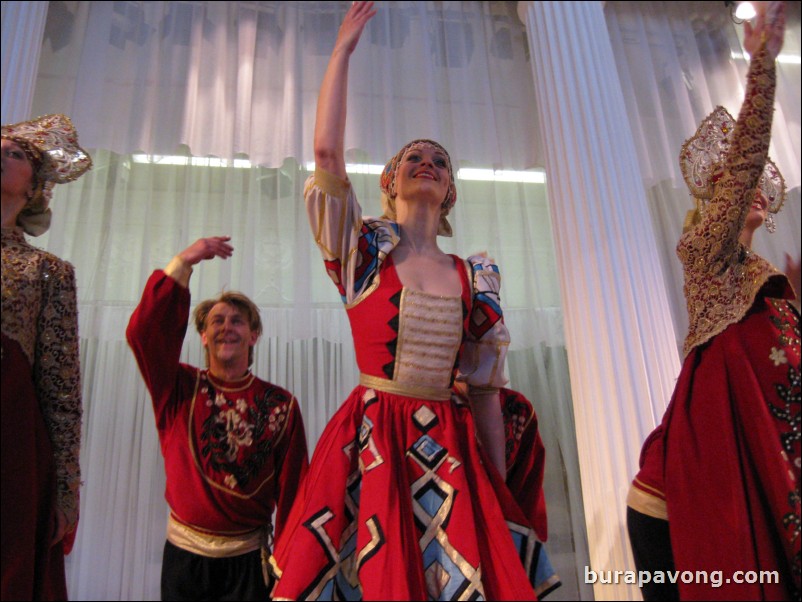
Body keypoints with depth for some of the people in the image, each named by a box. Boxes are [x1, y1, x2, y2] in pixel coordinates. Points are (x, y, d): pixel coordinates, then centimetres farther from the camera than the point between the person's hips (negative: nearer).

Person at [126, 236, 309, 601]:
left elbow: (293, 489, -6)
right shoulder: (180, 389, -3)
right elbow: (144, 332, -18)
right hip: (183, 554, 1)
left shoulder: (281, 405, -6)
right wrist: (182, 264, -24)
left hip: (248, 558, -1)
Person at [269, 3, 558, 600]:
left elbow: (486, 390, 9)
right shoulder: (364, 251, 2)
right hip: (368, 443, -2)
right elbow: (327, 152, -13)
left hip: (450, 449, 3)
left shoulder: (475, 276, 8)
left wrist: (501, 494, 9)